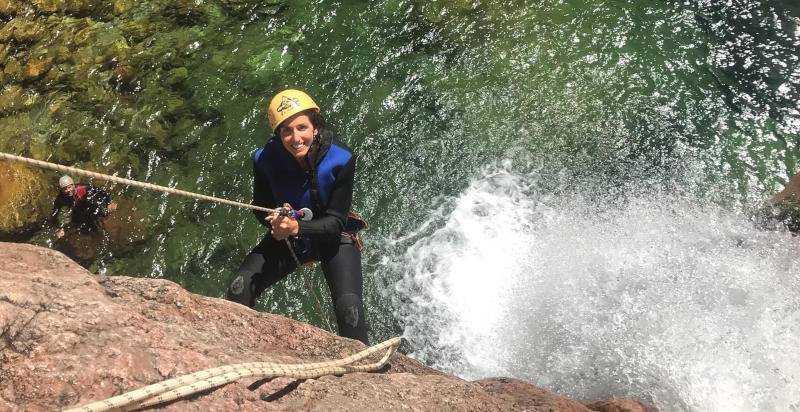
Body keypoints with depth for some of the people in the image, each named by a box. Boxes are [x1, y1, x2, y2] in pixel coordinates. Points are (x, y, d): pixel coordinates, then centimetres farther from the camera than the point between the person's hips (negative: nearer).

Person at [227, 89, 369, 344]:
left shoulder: (341, 159, -25)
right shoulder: (265, 160, -19)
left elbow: (336, 221, -22)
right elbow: (260, 209, -3)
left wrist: (297, 227, -39)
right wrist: (277, 220, -27)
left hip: (333, 238, -2)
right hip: (286, 237, 3)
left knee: (349, 306, -23)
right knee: (239, 291, -16)